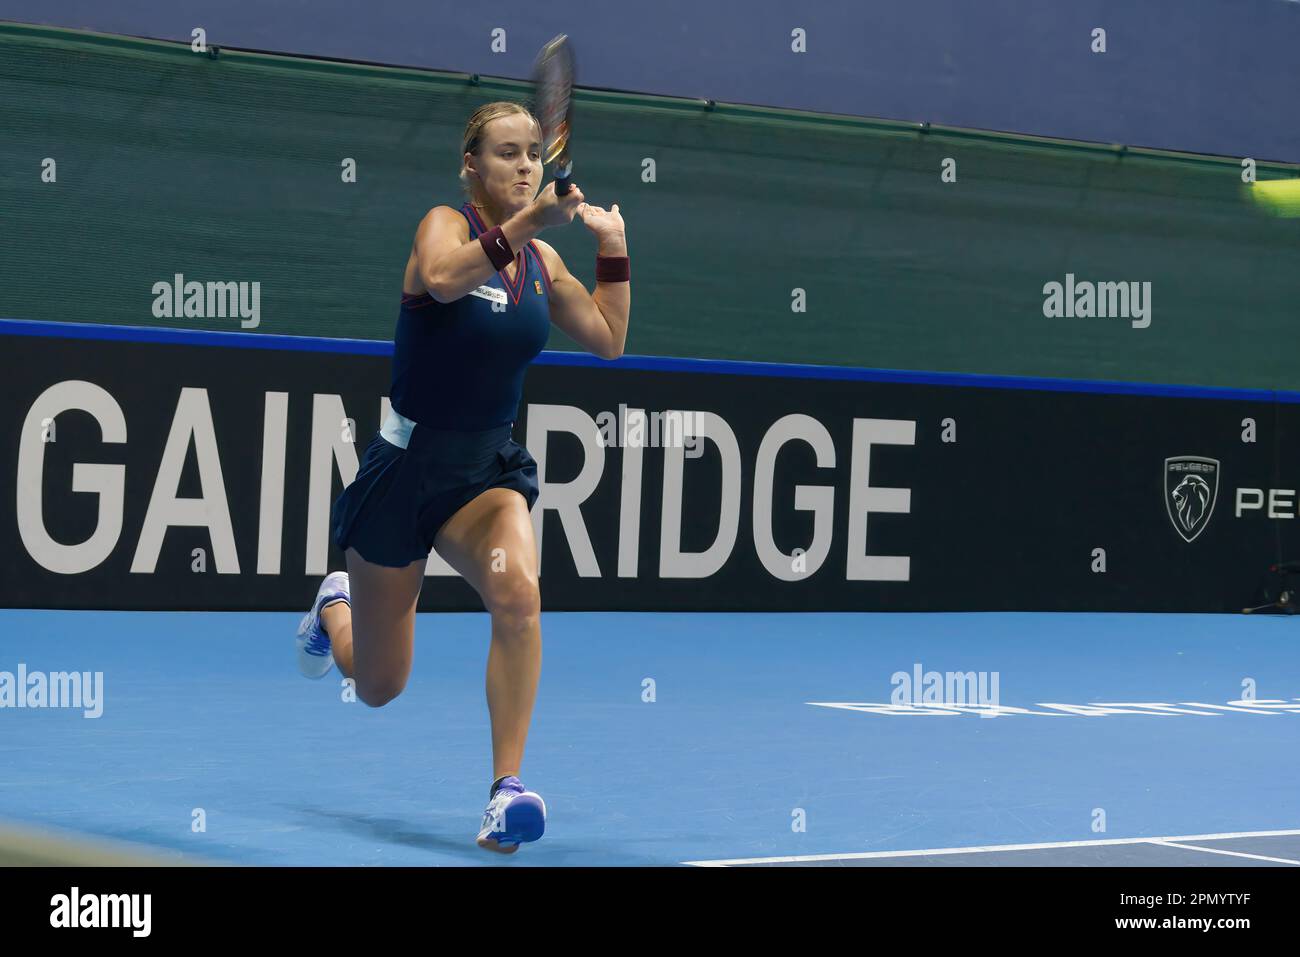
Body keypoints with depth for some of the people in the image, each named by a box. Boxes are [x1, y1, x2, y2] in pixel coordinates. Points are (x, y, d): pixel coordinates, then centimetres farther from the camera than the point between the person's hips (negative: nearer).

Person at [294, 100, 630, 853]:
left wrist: (614, 247, 5)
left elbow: (609, 340, 12)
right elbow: (444, 277, -37)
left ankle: (508, 790, -26)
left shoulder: (542, 260, 4)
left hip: (488, 469, 4)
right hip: (407, 461, -4)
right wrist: (526, 221, -47)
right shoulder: (446, 224, -13)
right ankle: (335, 606, 47)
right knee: (379, 688, 10)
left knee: (517, 593, -31)